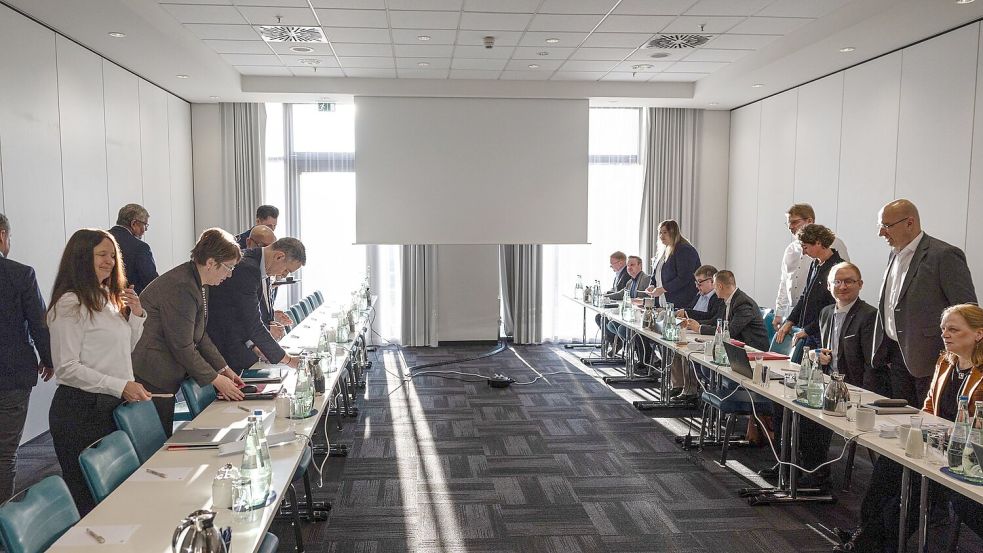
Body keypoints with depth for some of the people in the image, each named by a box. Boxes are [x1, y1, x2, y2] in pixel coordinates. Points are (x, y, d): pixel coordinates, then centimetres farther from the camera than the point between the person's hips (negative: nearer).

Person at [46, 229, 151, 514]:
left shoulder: (108, 297, 13)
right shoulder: (70, 304, -12)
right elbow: (67, 368, -16)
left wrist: (137, 315, 6)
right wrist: (121, 386, -21)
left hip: (113, 405, 8)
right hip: (81, 409, -8)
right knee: (87, 494, 2)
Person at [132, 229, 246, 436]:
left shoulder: (199, 283, 7)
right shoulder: (181, 287, -23)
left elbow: (199, 335, 14)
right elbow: (183, 347, -21)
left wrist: (223, 368, 8)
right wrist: (216, 379, -12)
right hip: (150, 379, -10)